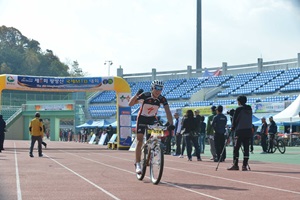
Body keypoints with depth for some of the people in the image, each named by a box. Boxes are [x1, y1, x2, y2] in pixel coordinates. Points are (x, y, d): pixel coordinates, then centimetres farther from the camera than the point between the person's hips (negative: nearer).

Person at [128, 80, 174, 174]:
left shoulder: (162, 99, -19)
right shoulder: (145, 95, -25)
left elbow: (168, 111, -26)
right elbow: (130, 104, -29)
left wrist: (171, 124, -40)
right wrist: (136, 95, -46)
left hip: (152, 119, 3)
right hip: (142, 118, -3)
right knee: (140, 141, -12)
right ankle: (137, 164, -9)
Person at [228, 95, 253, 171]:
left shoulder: (238, 109, -6)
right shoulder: (250, 109, 11)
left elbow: (234, 119, -2)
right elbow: (250, 120, 15)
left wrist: (233, 128, 11)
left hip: (240, 131, -6)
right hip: (249, 130, 6)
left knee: (236, 148, -1)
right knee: (246, 148, 4)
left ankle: (235, 165, -4)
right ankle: (245, 166, 2)